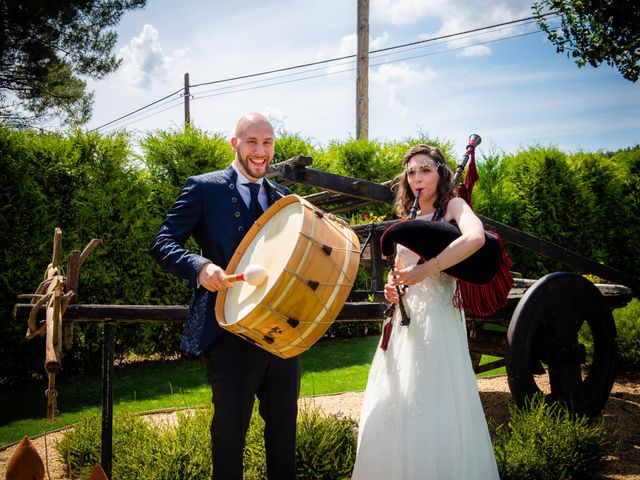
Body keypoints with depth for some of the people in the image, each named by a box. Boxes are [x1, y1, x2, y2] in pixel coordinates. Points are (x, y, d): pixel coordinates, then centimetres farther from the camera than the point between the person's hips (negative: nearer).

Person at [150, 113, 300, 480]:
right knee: (230, 429, 5)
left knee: (284, 425, 16)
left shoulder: (283, 197, 13)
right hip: (230, 334, -5)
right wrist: (200, 267, -27)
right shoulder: (204, 188, -2)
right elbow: (164, 243, -9)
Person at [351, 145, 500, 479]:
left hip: (436, 322, -7)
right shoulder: (410, 221, 17)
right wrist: (393, 287, 4)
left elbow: (475, 238, -25)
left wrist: (423, 271, -24)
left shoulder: (453, 206, -2)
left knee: (432, 416, -5)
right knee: (391, 415, 9)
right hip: (404, 322, 7)